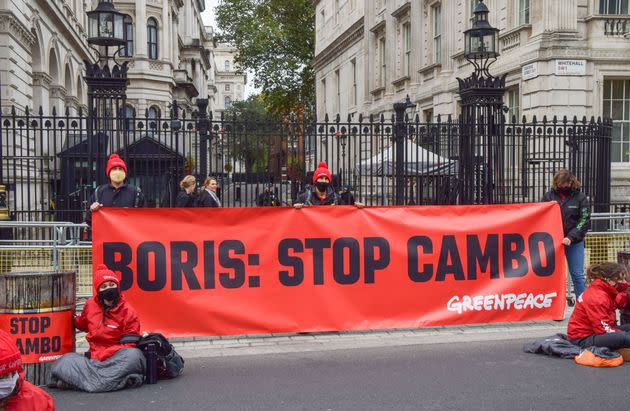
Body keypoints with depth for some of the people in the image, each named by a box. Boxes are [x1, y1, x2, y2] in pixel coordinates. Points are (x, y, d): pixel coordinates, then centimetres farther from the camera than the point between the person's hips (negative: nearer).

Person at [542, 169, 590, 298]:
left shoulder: (580, 197, -2)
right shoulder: (549, 196, 1)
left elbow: (585, 220, -6)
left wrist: (571, 237, -17)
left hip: (574, 242, -1)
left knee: (577, 275, 2)